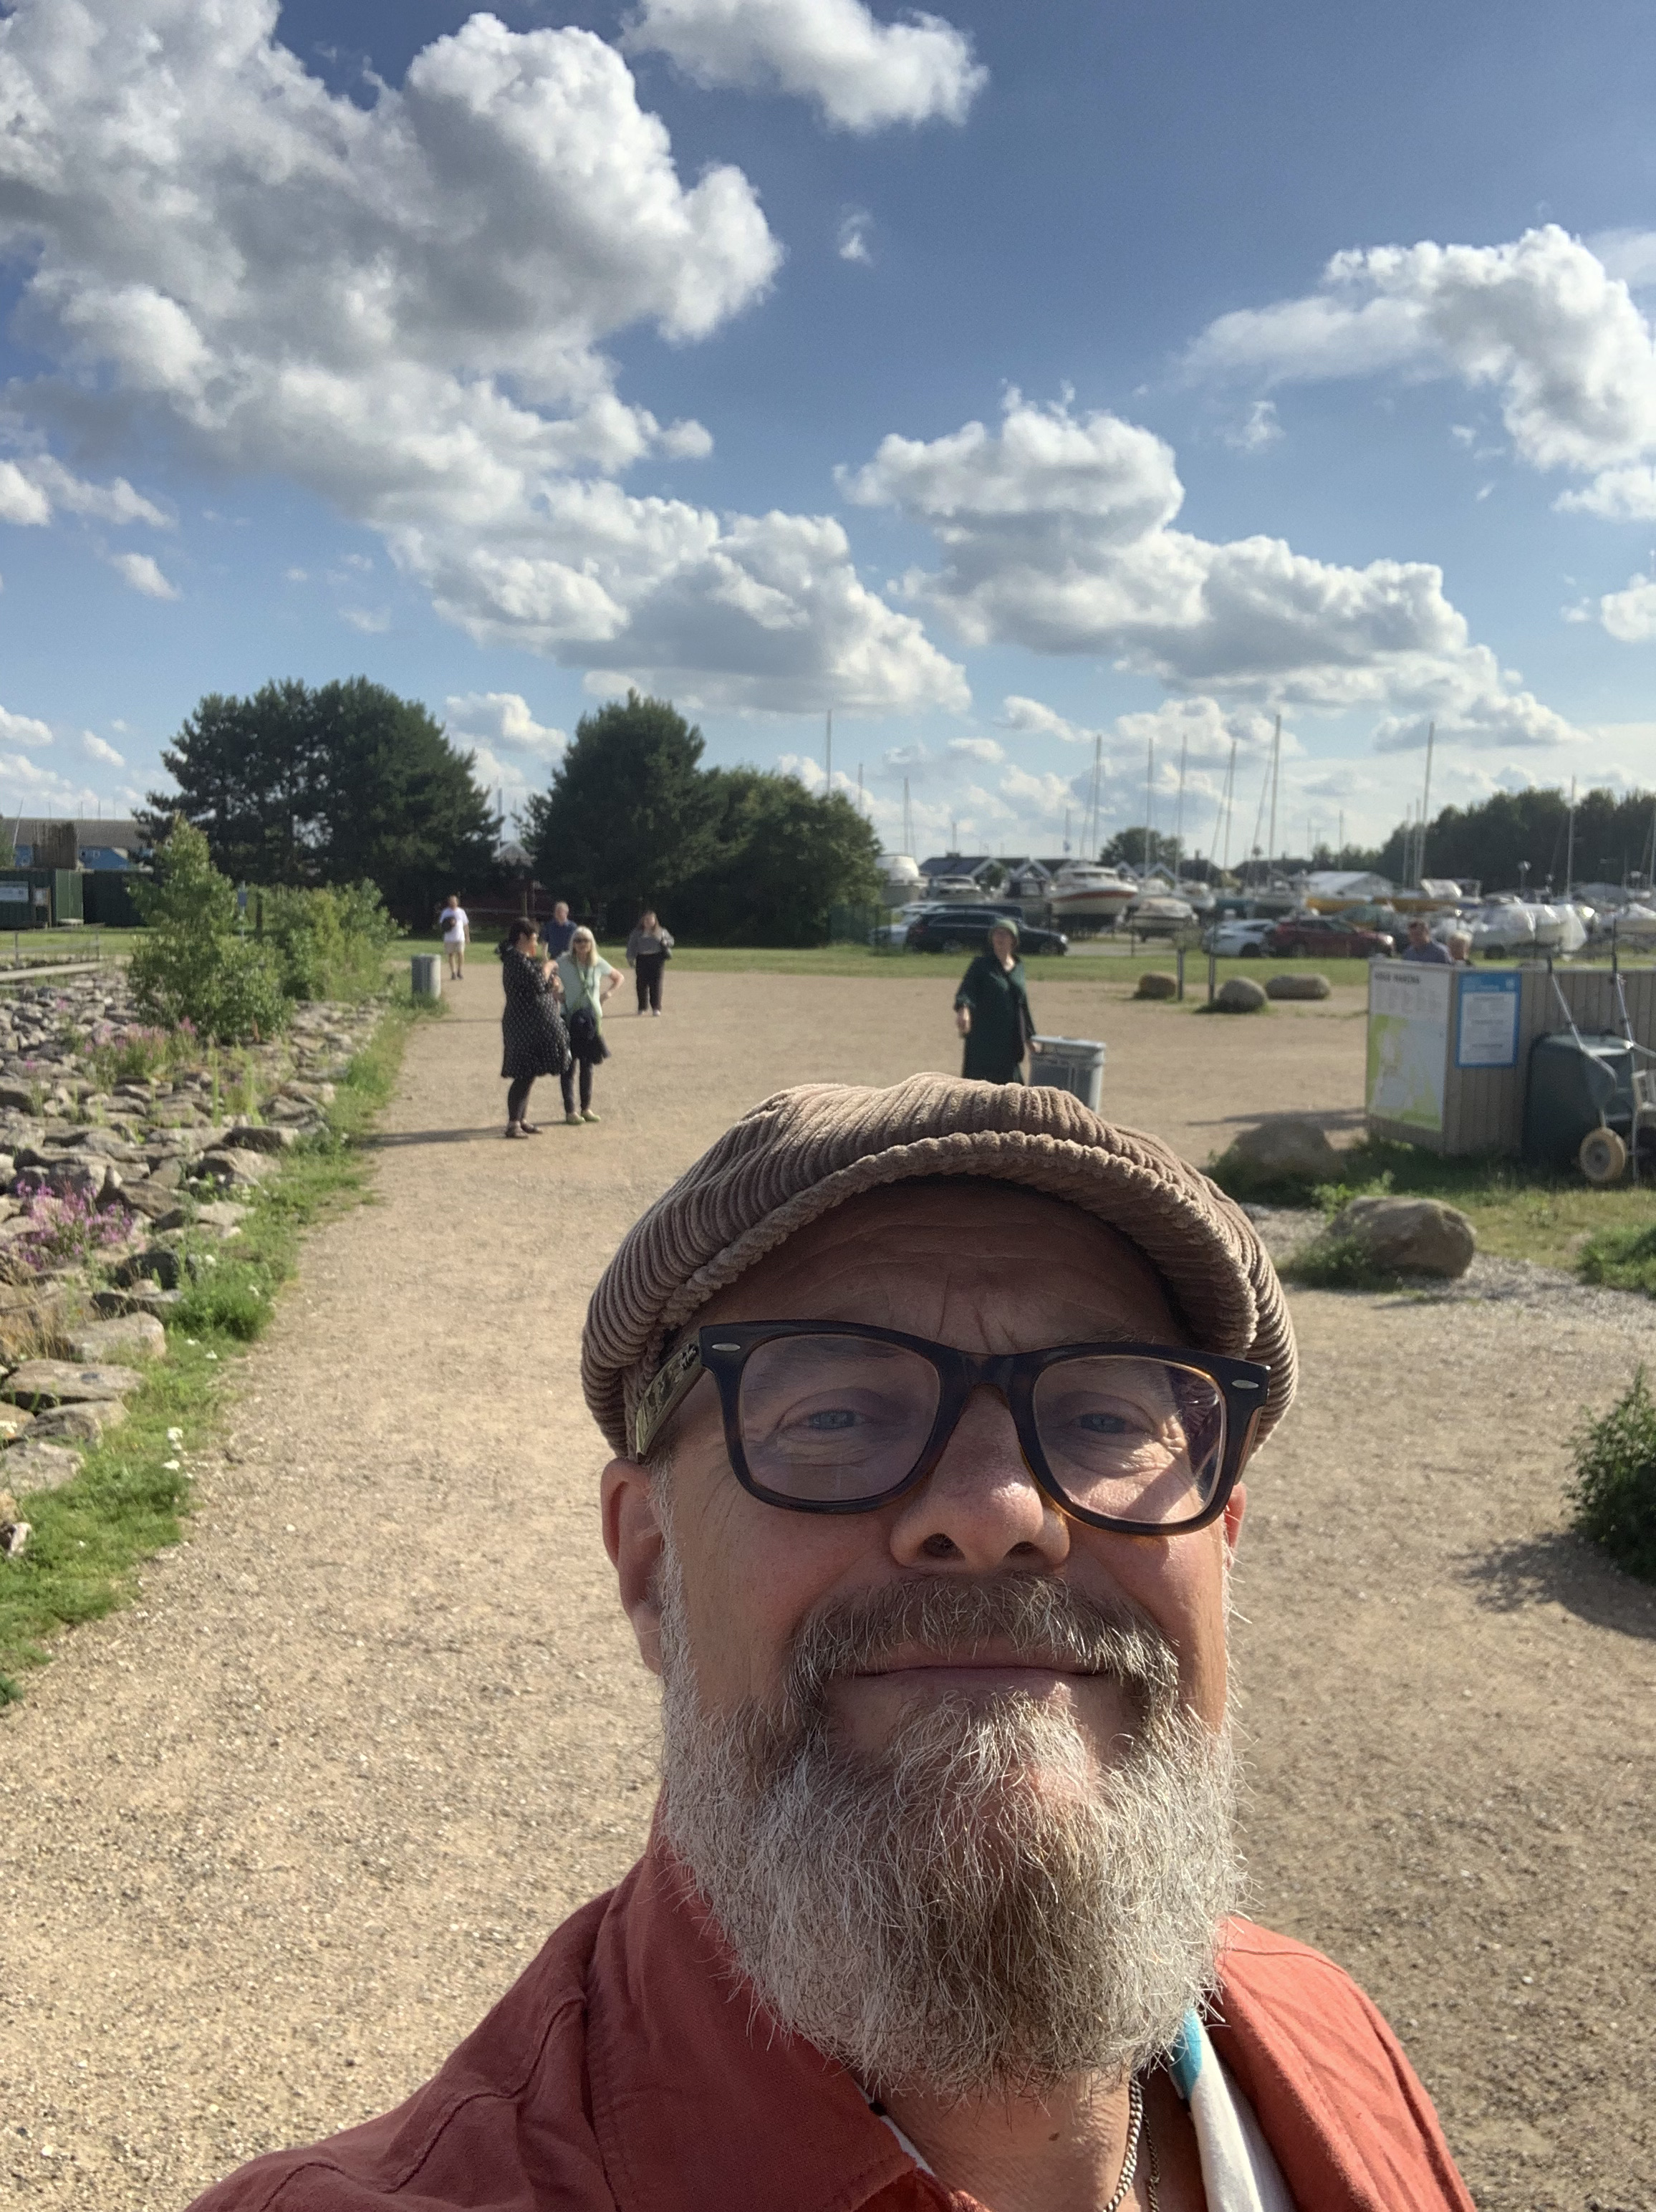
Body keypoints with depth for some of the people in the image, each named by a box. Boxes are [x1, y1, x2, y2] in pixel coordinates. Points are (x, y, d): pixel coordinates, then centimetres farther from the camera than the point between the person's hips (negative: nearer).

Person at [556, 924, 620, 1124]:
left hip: (593, 1018, 4)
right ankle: (569, 1111, 5)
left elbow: (617, 977, 17)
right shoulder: (563, 963, -9)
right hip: (570, 1019, -3)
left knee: (588, 1065, 11)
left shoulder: (598, 964, 1)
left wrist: (605, 994, 6)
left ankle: (586, 1108, 19)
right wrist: (557, 995, -11)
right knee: (569, 1066, 0)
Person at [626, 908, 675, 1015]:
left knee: (656, 983, -6)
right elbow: (631, 946, 8)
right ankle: (642, 1008, 13)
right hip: (642, 960, 1)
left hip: (657, 959, -1)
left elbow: (670, 940, 21)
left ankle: (656, 1008, -2)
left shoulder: (661, 932, 12)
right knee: (642, 983, 1)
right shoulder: (637, 933, 11)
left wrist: (666, 943, -2)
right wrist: (630, 958, -3)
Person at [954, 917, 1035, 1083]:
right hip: (983, 1038, -5)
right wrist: (962, 1009, -42)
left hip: (1011, 1039, 5)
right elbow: (966, 989, -20)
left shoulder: (1018, 967, 11)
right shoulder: (981, 964, -5)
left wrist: (1030, 1035, 20)